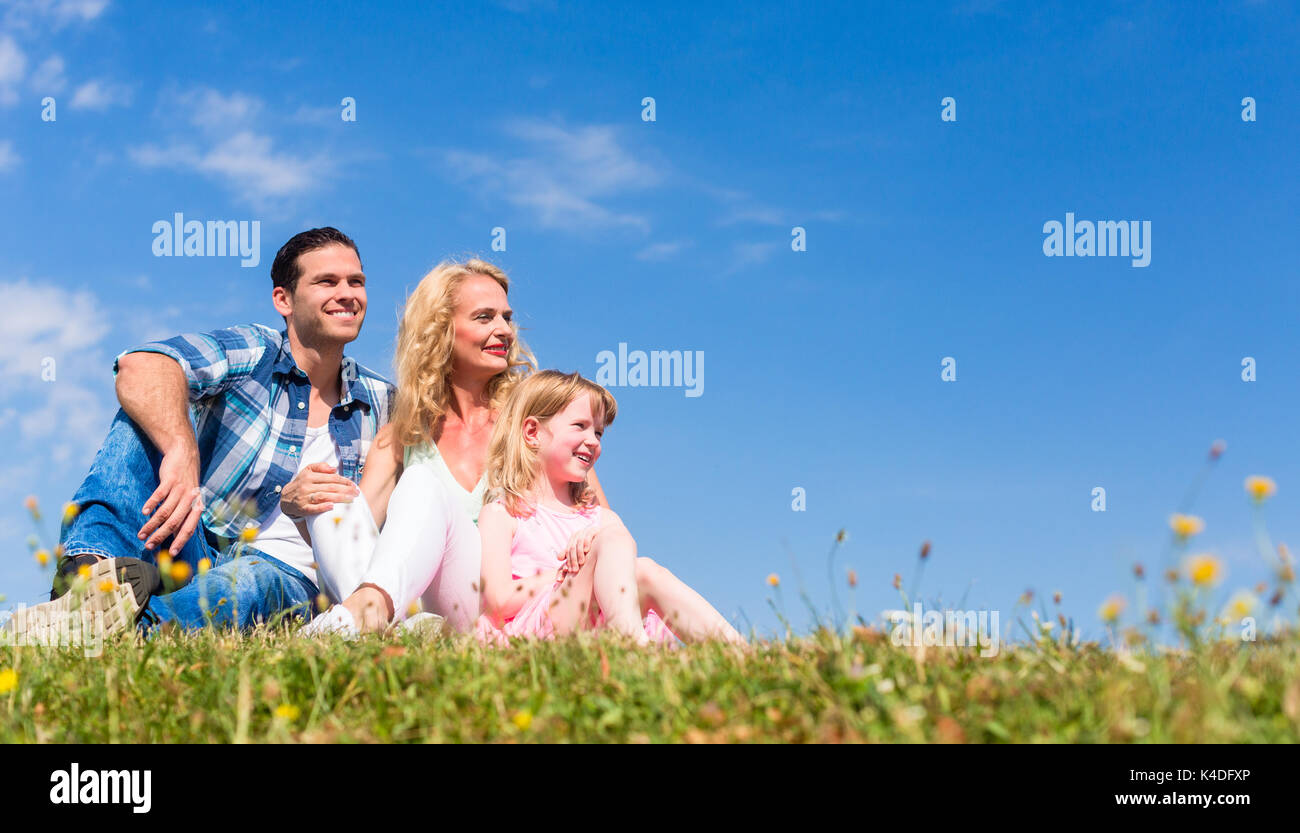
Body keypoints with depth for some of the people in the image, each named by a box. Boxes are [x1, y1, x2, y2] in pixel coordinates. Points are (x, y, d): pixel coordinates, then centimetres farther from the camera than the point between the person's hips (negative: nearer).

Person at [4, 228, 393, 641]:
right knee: (148, 414, -21)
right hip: (194, 548, 0)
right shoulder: (249, 353, 0)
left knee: (251, 582, -37)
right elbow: (140, 366, -21)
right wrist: (182, 449, -41)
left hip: (286, 575, 0)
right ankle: (95, 568, -42)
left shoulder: (380, 403, 10)